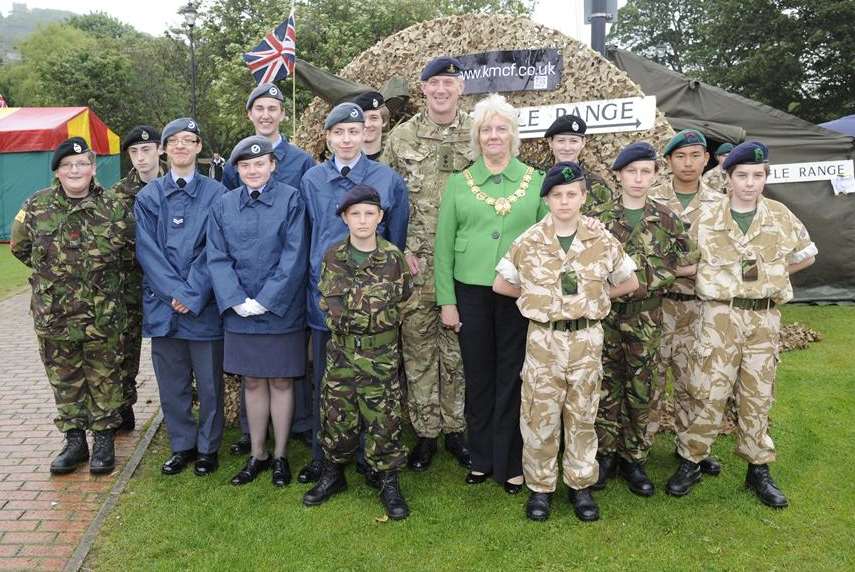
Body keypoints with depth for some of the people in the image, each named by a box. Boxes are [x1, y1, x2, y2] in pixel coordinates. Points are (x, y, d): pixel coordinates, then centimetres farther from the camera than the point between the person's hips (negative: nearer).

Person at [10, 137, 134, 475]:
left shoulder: (114, 207, -5)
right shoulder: (37, 206, -1)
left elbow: (134, 245, 6)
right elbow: (19, 246, 13)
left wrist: (107, 272, 5)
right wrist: (52, 271, 11)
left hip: (104, 316, -2)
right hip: (53, 315, 2)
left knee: (105, 378, 8)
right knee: (65, 380, 12)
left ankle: (103, 439, 22)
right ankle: (74, 440, 25)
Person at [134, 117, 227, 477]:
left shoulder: (215, 194, 0)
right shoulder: (148, 196, 7)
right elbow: (146, 250, 0)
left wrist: (193, 293, -14)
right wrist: (175, 292, -12)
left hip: (204, 305, -2)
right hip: (163, 304, 2)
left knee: (209, 382, 7)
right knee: (171, 383, 11)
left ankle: (207, 448, 23)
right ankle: (181, 446, 27)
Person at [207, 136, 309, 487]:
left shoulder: (291, 199, -6)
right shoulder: (223, 205, 5)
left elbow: (295, 256, -11)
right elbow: (217, 258, 2)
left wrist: (264, 300, -14)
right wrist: (237, 301, -11)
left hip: (281, 310, -3)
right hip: (240, 312, 3)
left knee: (281, 382, 8)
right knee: (253, 382, 13)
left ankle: (280, 456, 22)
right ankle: (257, 455, 27)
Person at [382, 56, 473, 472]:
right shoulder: (401, 137, 5)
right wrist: (402, 249, -3)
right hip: (415, 265, 1)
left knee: (458, 350, 8)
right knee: (418, 349, 6)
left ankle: (455, 429, 23)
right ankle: (425, 433, 19)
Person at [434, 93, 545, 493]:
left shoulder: (535, 181, 4)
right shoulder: (458, 183, 6)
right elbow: (444, 245, 4)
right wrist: (447, 301, -1)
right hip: (471, 294, 1)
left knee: (513, 378, 5)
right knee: (478, 378, 10)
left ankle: (511, 463, 19)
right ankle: (481, 459, 26)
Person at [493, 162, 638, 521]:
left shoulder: (603, 242, -1)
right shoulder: (529, 242, -3)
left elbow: (629, 283, 10)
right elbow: (501, 285, 4)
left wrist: (593, 298, 3)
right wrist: (538, 297, 2)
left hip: (587, 338, 1)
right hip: (544, 339, -1)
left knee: (582, 414, 11)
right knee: (540, 414, 4)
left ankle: (581, 485, 26)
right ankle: (540, 486, 20)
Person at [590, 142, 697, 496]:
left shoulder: (666, 220, 3)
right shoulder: (601, 218, -1)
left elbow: (690, 265, 0)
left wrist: (641, 270, -6)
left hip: (646, 320, 1)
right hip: (607, 316, -1)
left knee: (640, 392, 9)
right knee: (606, 388, 7)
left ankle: (633, 459, 22)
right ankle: (605, 454, 21)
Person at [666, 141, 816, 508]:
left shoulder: (781, 216, 3)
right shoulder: (707, 221, -1)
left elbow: (807, 255, 16)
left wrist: (770, 275, 9)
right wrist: (722, 282, 0)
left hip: (765, 318, 2)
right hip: (720, 315, -2)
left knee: (757, 397, 11)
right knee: (708, 393, -2)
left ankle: (759, 470, 24)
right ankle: (690, 463, 13)